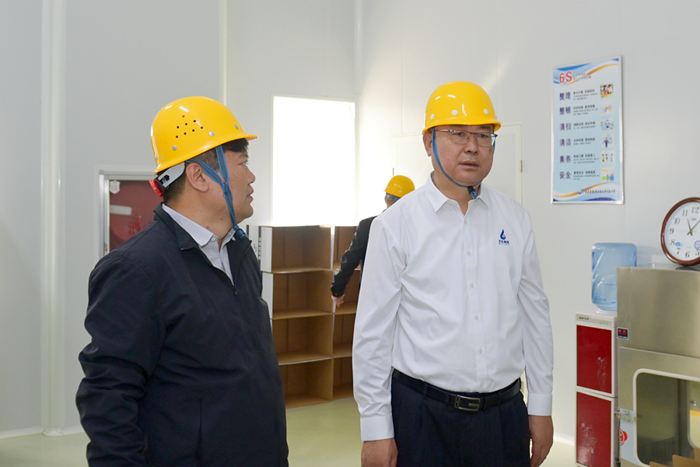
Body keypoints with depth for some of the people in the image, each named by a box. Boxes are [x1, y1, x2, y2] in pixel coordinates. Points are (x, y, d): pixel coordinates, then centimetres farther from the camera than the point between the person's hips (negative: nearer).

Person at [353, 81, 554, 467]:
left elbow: (534, 314, 8)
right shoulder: (394, 225, -6)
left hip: (505, 411, 3)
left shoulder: (515, 220, 4)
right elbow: (373, 332, -6)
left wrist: (541, 406, 8)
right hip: (421, 416, -3)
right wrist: (375, 429, -6)